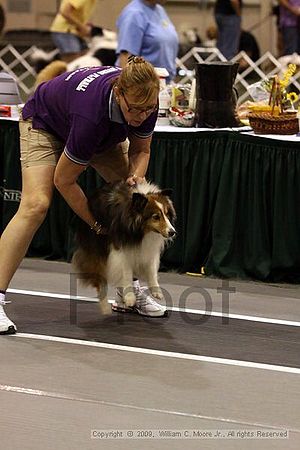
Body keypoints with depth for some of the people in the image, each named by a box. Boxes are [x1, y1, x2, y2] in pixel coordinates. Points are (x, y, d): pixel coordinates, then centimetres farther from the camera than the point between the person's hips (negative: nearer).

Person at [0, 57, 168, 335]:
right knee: (35, 205, -25)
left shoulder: (145, 101, -27)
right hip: (44, 122, -7)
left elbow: (140, 150, -5)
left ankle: (129, 291, 10)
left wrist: (136, 177, -27)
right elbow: (63, 181, -29)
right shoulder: (92, 112, -43)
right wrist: (98, 226, -21)